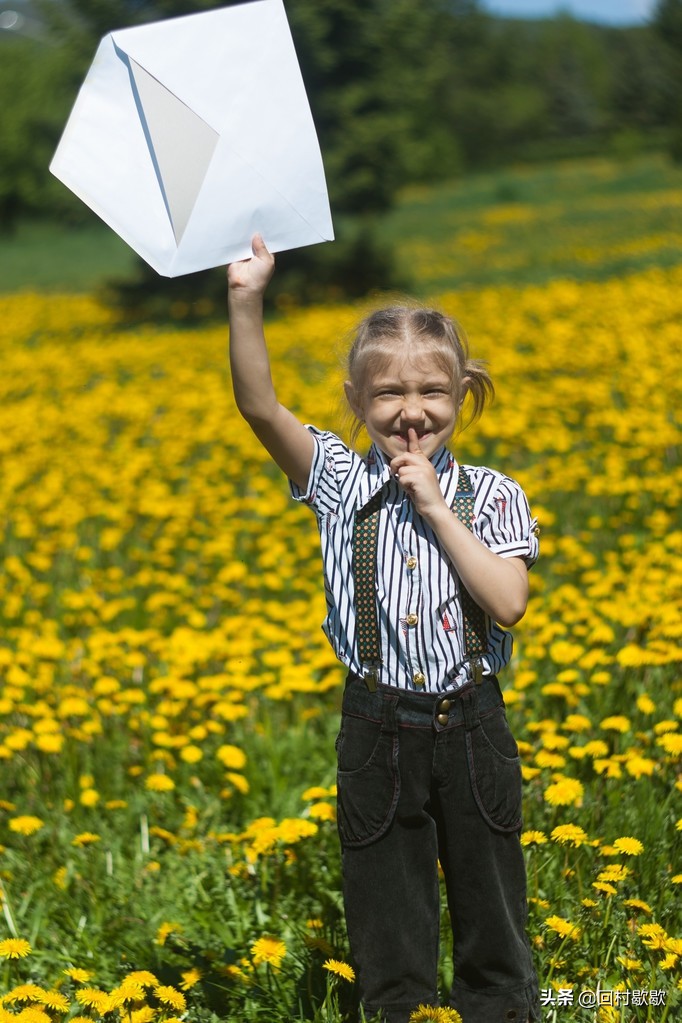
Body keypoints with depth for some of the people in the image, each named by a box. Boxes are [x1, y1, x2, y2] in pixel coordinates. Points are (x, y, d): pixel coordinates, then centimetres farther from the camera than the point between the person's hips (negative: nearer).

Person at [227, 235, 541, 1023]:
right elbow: (259, 404, -14)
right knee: (389, 932, 11)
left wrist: (437, 508, -16)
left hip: (471, 730, 0)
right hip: (378, 735, 0)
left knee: (492, 915, 13)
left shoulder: (490, 496, -2)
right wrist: (246, 301, -26)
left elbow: (508, 602, -16)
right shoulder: (340, 484, -2)